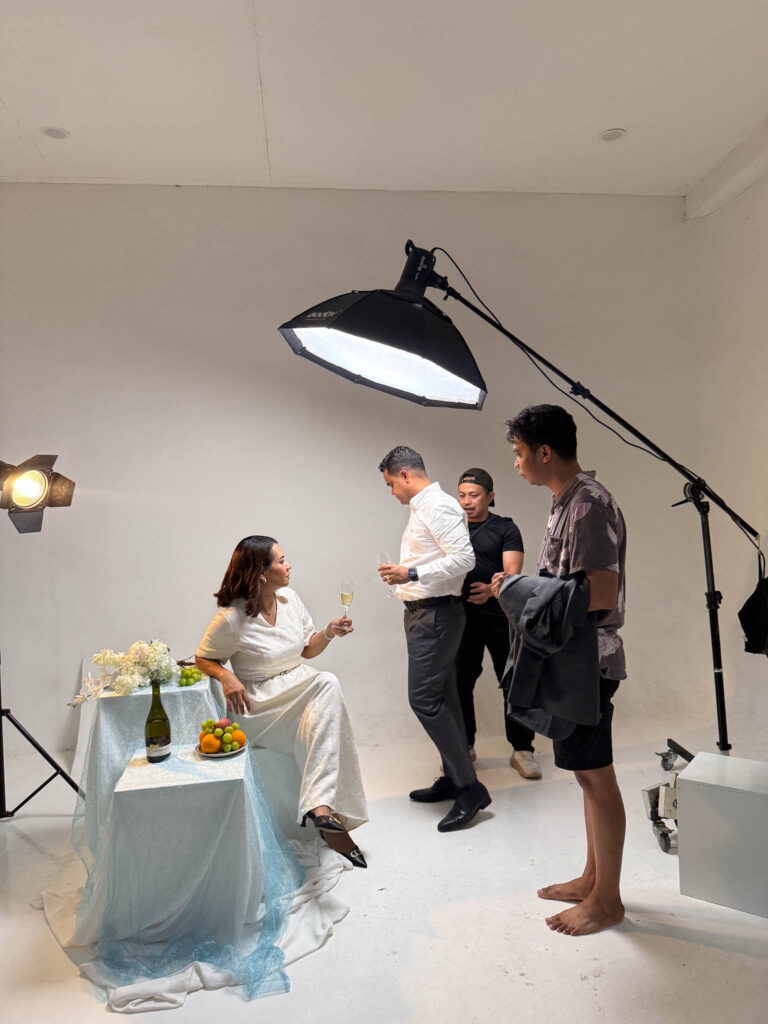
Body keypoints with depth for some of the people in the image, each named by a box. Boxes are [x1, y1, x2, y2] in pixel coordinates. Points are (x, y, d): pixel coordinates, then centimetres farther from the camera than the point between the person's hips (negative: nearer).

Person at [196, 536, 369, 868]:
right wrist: (226, 677, -19)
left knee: (328, 685, -29)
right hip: (261, 704, -6)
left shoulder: (289, 598, 6)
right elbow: (203, 659, 1)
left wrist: (328, 633, -4)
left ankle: (320, 805, -30)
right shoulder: (231, 618, -11)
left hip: (301, 686, 6)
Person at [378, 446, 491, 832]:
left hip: (437, 614, -10)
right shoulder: (421, 509, 17)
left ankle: (470, 788, -5)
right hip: (423, 612, 10)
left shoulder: (439, 506, -15)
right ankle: (453, 778, 25)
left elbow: (463, 559, -24)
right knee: (443, 698, 15)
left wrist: (411, 574, -23)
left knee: (424, 698, -12)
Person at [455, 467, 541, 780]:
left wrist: (491, 590, -30)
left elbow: (513, 573, -11)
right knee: (460, 682, 8)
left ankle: (522, 749, 12)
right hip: (461, 616, 3)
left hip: (500, 616, -2)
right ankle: (463, 746, 23)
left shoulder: (505, 528, 1)